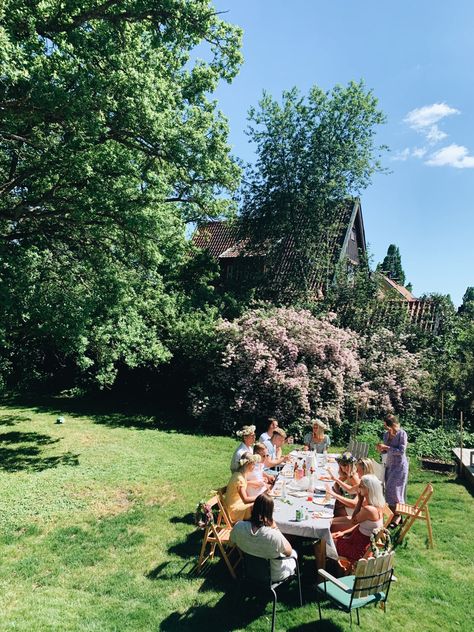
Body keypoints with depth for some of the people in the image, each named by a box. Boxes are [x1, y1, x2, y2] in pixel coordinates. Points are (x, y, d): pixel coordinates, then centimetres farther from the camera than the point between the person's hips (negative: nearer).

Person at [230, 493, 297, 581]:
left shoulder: (238, 527, -27)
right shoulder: (274, 536, -40)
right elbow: (289, 552, -17)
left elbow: (232, 542, -3)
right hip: (273, 576, -4)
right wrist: (275, 528, -19)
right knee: (293, 553, 27)